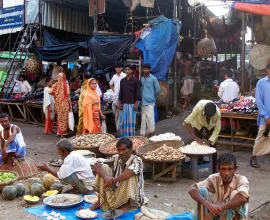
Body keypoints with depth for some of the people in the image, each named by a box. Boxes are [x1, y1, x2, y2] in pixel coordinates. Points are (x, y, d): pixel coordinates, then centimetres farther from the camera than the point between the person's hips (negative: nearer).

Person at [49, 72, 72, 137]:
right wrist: (70, 104, -2)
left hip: (58, 103, 3)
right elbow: (68, 94, -10)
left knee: (59, 117, 14)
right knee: (64, 117, 5)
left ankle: (59, 131, 20)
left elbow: (50, 92, -5)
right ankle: (63, 132, 8)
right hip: (65, 103, -3)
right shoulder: (66, 85, -10)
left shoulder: (56, 85, -1)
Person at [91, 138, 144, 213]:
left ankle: (127, 204, -21)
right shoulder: (115, 159, -2)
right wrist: (106, 178, -29)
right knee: (104, 168, -8)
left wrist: (113, 180, -36)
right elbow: (96, 165, -12)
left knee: (130, 175, -32)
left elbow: (130, 172, -39)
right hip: (117, 194, 5)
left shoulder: (136, 160, -16)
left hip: (133, 197, -5)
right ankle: (100, 200, -3)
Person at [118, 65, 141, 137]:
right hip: (124, 104, 4)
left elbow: (138, 93, -4)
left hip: (132, 104, -4)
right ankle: (123, 136, 12)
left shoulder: (136, 81, -1)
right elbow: (120, 92, 13)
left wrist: (136, 104, -11)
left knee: (131, 120, -2)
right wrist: (120, 103, 6)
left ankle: (131, 136, 6)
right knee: (122, 120, 3)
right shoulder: (122, 81, 11)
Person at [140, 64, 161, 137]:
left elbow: (158, 89, -5)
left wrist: (153, 96, 5)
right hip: (143, 102, 6)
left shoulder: (153, 78, -6)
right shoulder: (142, 79, 11)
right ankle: (143, 133, 17)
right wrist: (142, 97, 10)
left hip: (150, 102, -6)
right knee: (143, 118, 10)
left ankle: (151, 131, 8)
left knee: (150, 117, -6)